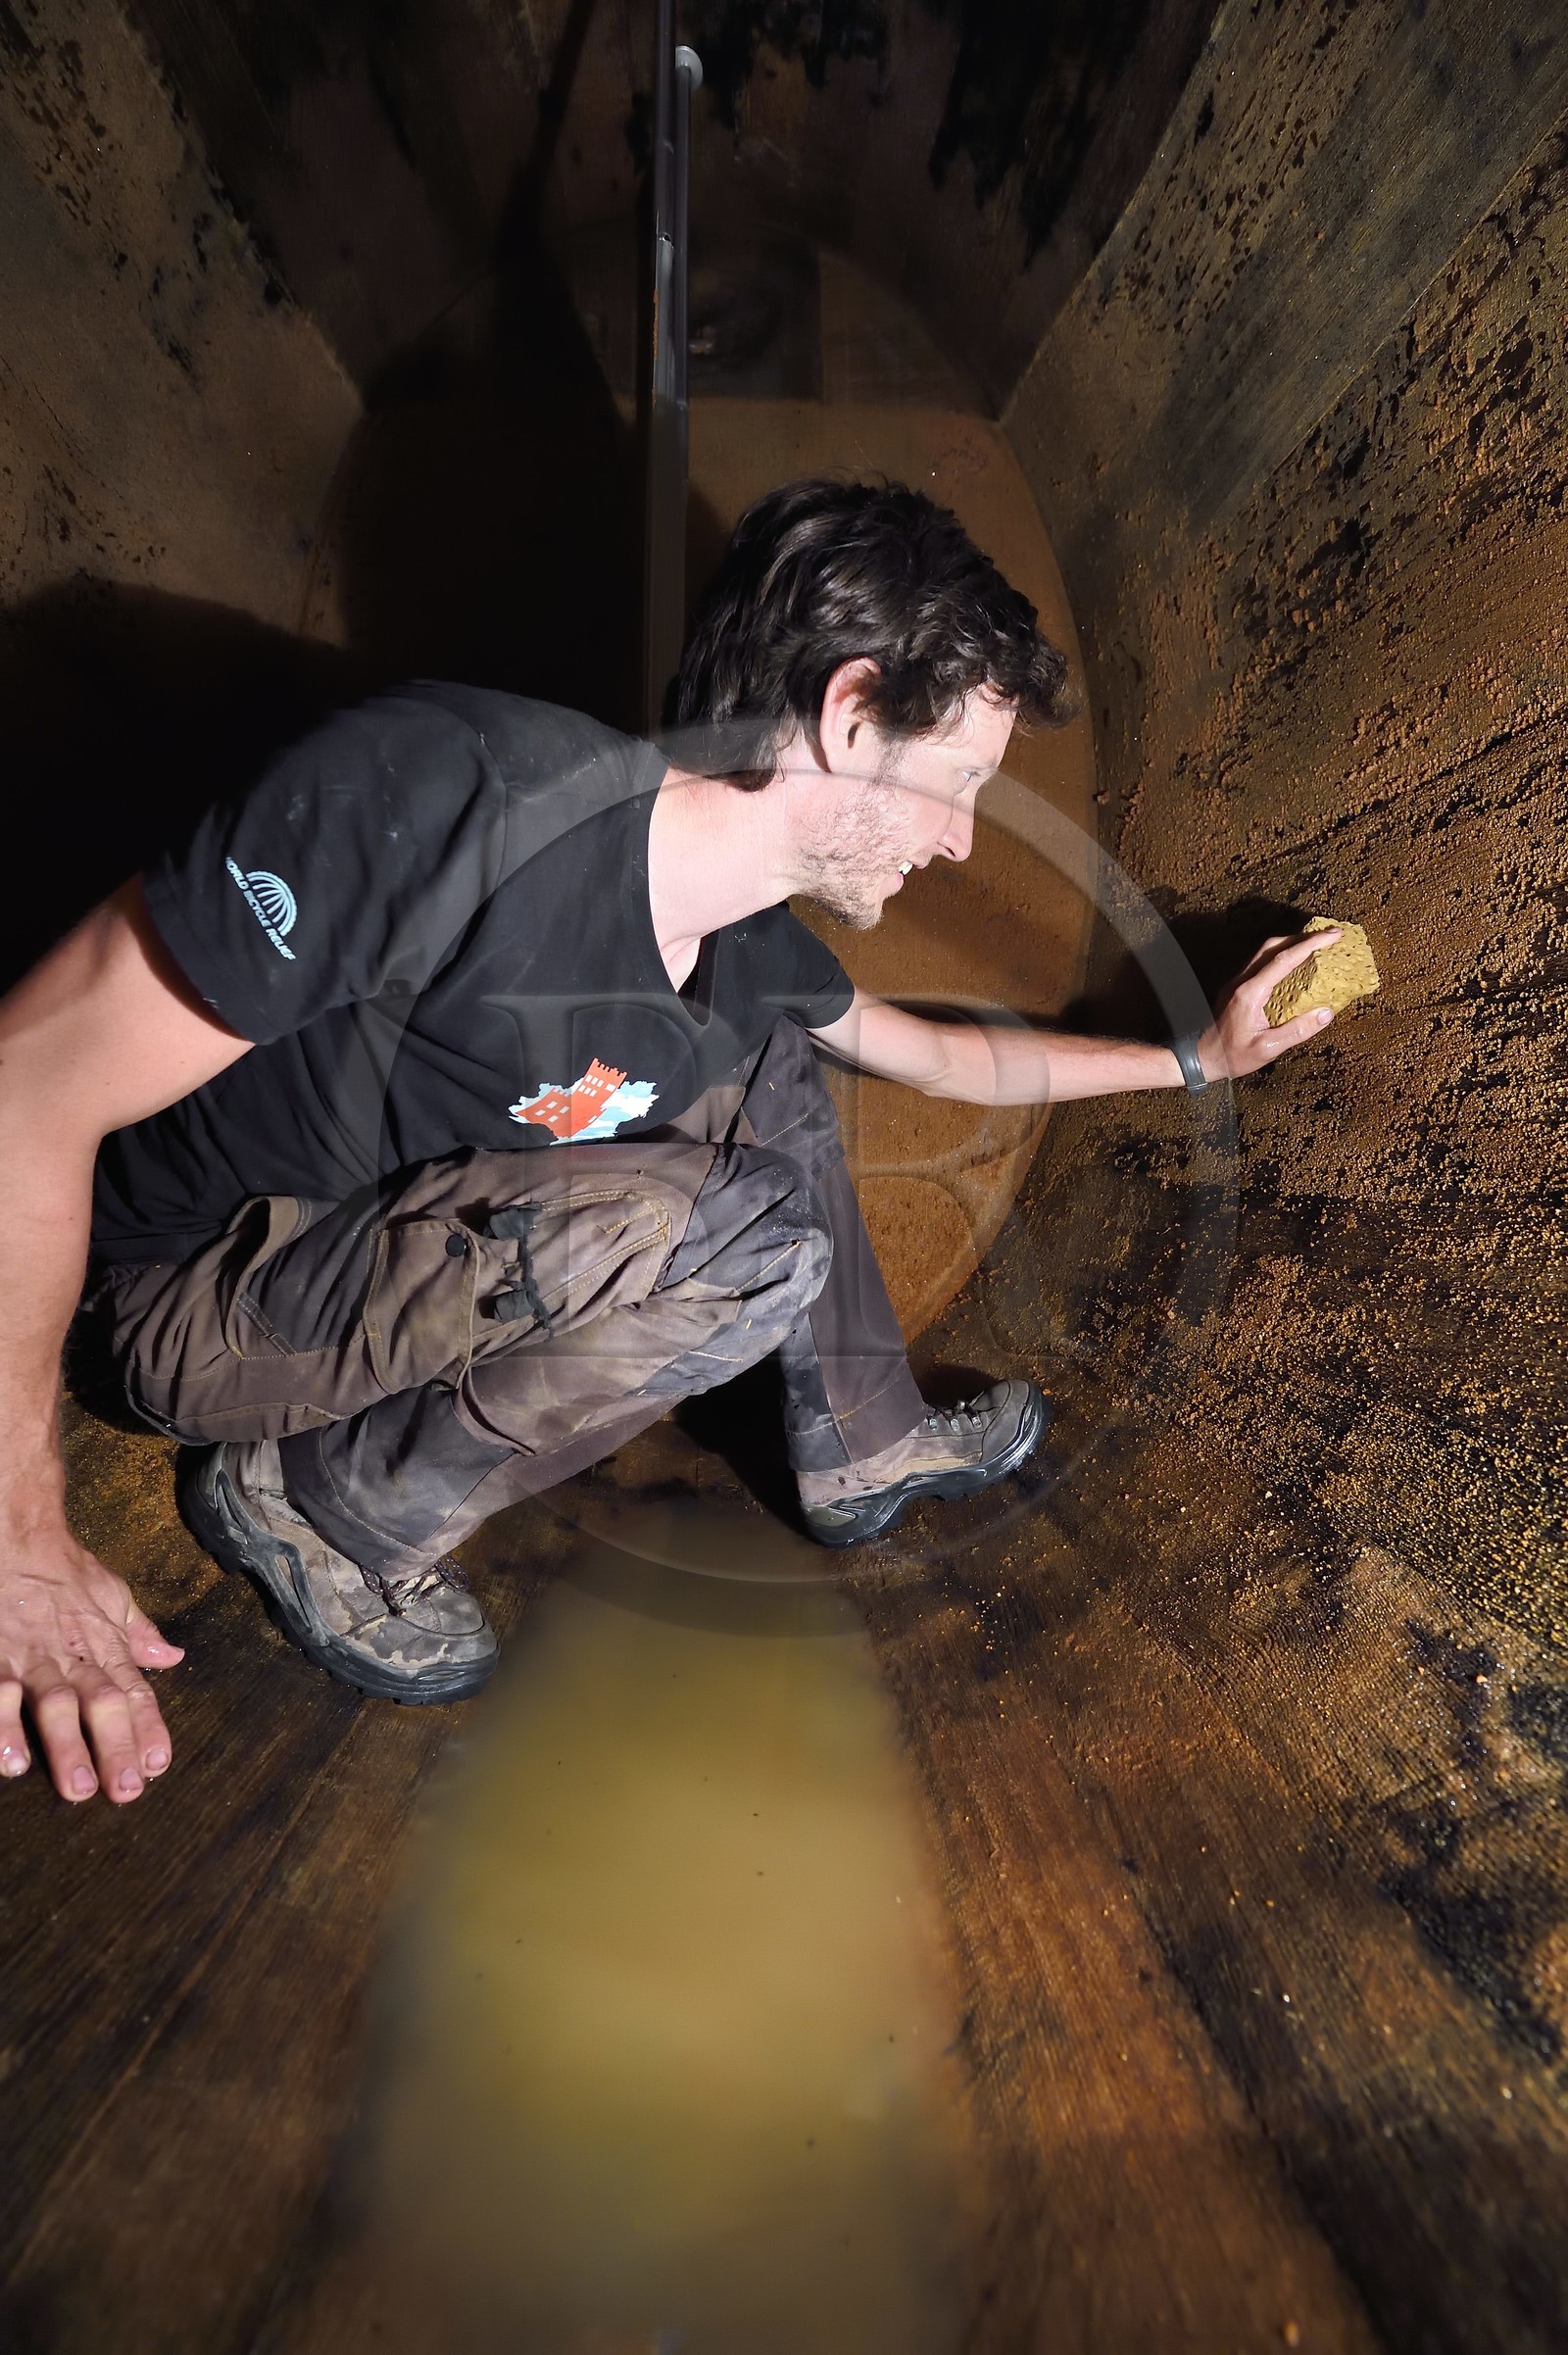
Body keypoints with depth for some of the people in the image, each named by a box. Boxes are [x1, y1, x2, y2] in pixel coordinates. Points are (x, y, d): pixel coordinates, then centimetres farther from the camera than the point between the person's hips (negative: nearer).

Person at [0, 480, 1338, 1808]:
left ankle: (864, 1450, 17)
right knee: (744, 1241, -27)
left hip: (411, 1239, 7)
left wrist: (1196, 1058, 17)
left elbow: (935, 1054, 14)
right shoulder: (452, 792, -32)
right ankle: (326, 1511, -8)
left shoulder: (751, 950, -7)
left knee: (774, 1076, 5)